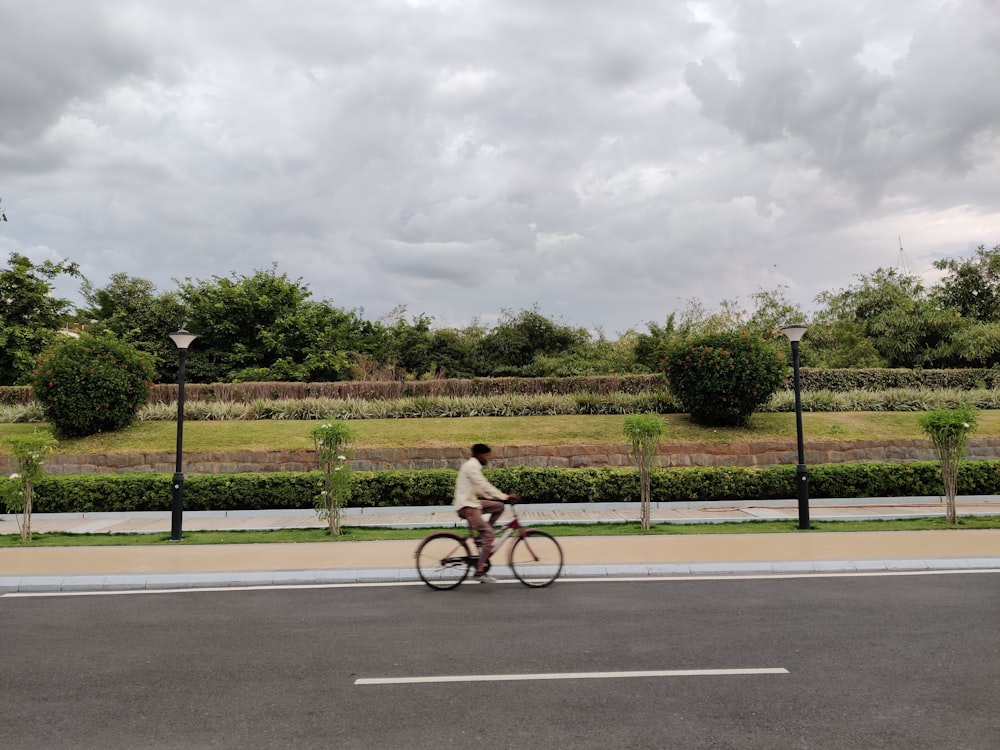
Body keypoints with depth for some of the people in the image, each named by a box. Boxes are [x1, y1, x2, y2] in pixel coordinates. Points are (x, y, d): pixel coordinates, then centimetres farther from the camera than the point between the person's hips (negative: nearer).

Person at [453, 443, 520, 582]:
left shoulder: (472, 466, 18)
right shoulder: (471, 466, -14)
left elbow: (480, 489, 21)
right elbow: (484, 486, -22)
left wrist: (504, 497, 17)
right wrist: (505, 496, -22)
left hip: (471, 502, 10)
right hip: (466, 506, -10)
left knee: (499, 506, 9)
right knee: (489, 534, -14)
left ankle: (481, 536, 9)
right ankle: (480, 571, -12)